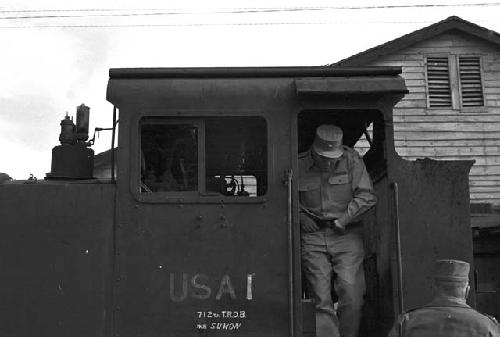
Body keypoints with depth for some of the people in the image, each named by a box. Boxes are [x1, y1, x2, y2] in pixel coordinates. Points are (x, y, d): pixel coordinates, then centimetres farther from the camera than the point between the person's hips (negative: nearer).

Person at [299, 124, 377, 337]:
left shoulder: (351, 160, 0)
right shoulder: (298, 166, 2)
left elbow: (367, 196, -3)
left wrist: (343, 219, -8)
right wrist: (300, 216, -2)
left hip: (346, 235, 0)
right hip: (312, 236, 0)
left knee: (351, 294, -8)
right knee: (320, 299, -5)